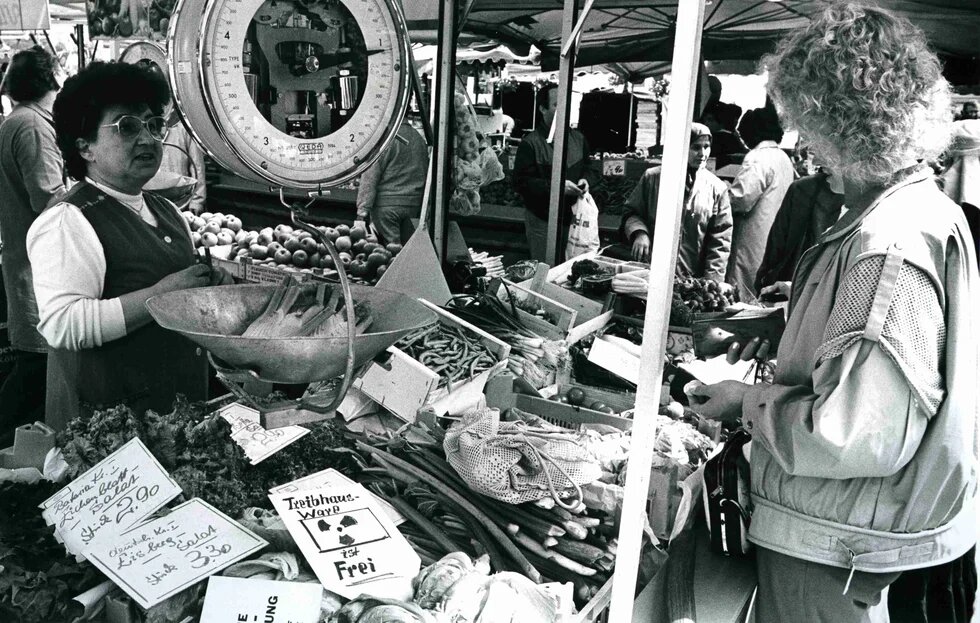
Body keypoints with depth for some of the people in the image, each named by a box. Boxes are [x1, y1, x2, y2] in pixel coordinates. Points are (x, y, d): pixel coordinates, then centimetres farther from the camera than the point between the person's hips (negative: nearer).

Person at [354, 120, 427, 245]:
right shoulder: (419, 137, 10)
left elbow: (369, 178, -13)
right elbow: (425, 175, 13)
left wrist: (362, 214, -13)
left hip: (387, 205, -6)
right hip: (415, 205, 6)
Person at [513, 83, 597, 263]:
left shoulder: (578, 138, 9)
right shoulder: (531, 142, -9)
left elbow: (589, 167, 22)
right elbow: (521, 182, -15)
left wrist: (586, 180, -2)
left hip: (572, 216, 5)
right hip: (542, 221, -5)